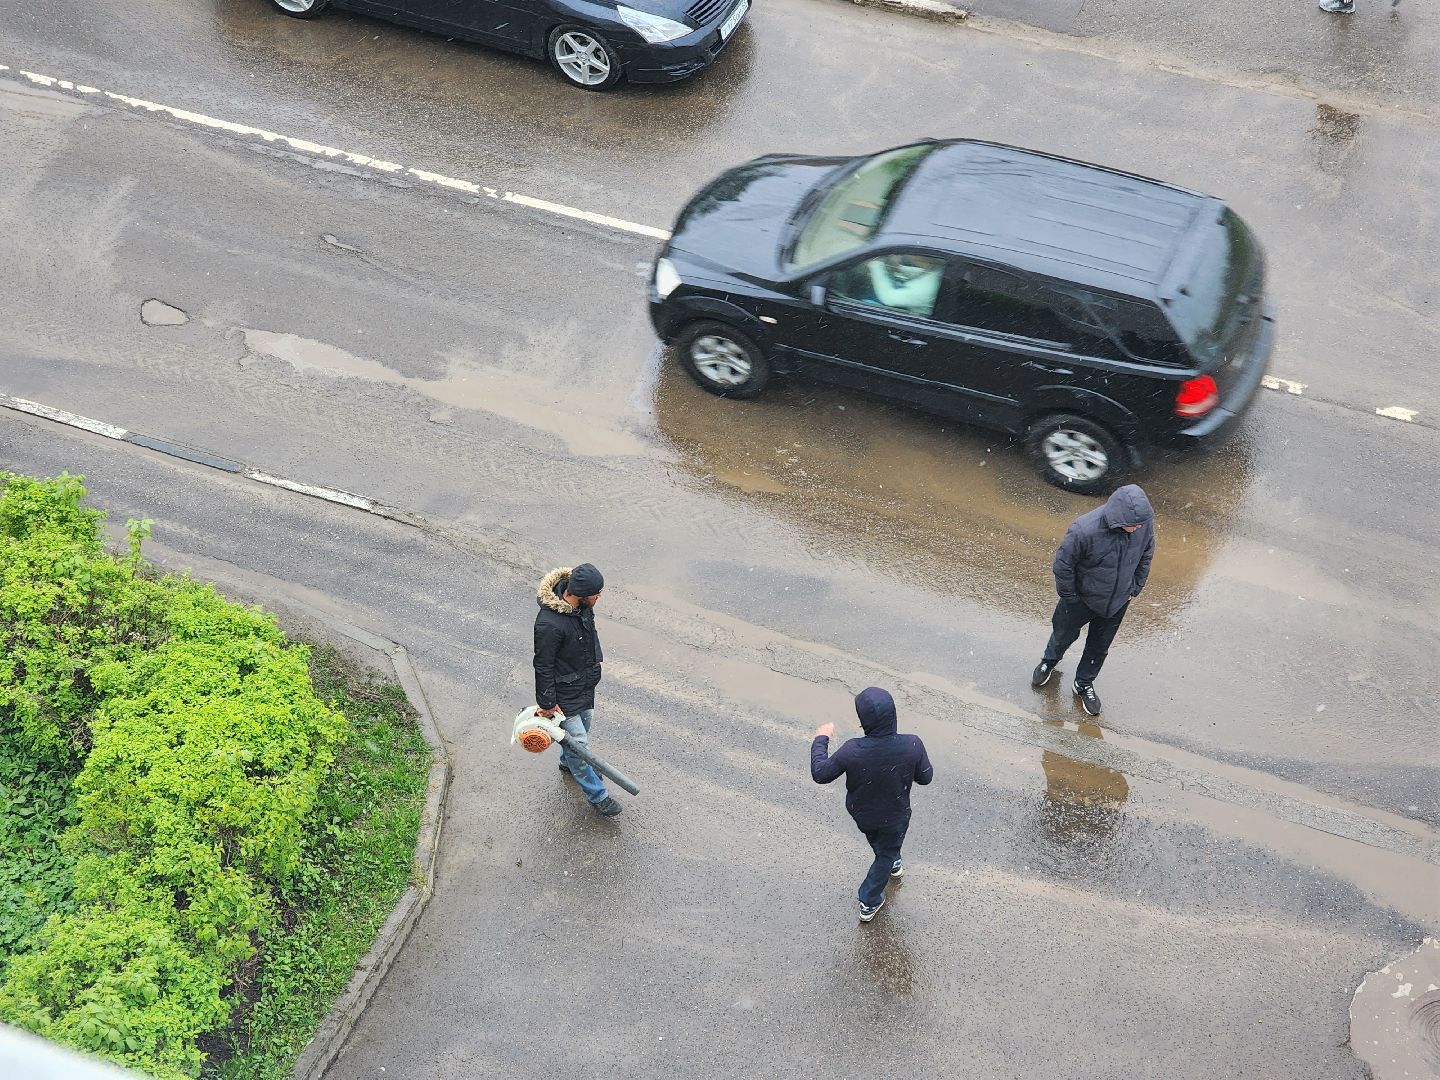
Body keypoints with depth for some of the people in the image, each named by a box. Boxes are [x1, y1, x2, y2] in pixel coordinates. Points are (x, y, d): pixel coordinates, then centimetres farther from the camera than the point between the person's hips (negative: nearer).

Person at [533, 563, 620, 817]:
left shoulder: (582, 605, -13)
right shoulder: (549, 624, -38)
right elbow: (543, 667, -26)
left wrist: (595, 658, 24)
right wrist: (547, 704, -17)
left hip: (585, 684, 8)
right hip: (564, 694, -8)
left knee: (584, 724, 29)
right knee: (577, 742, 6)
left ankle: (568, 764, 55)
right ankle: (596, 794, 23)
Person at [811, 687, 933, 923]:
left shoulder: (852, 751, -36)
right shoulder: (912, 746, -34)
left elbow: (820, 774, -19)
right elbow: (925, 777, -14)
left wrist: (821, 739, -6)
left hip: (861, 814, 1)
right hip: (895, 817, -1)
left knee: (877, 842, 36)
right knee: (886, 854, 29)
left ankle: (893, 864, 66)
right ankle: (869, 903, 42)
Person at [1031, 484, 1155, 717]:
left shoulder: (1144, 522, -26)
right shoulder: (1084, 530, -40)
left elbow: (1146, 555, -3)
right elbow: (1063, 564, -22)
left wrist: (1135, 588, 4)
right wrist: (1069, 597, -11)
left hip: (1118, 602, 3)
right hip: (1082, 599, -3)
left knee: (1100, 647, 23)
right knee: (1064, 635, 26)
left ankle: (1084, 684, 49)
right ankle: (1049, 662, 58)